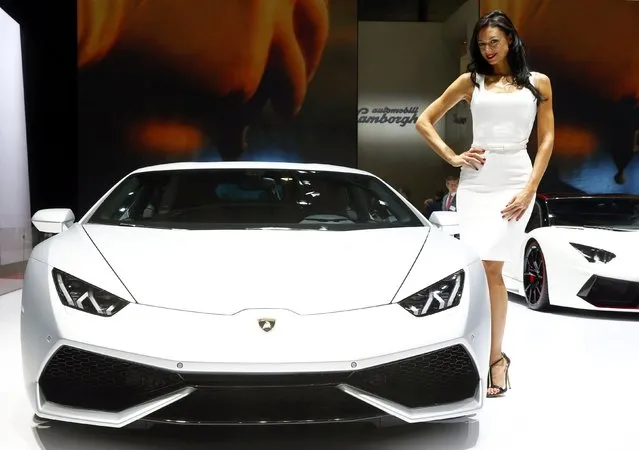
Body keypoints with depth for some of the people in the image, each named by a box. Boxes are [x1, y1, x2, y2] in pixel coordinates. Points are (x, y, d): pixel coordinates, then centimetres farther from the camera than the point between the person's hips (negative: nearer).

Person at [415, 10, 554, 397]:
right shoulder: (471, 81, 12)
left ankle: (494, 356, 4)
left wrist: (530, 189, -5)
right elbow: (424, 122, 14)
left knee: (489, 268, -10)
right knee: (481, 270, -3)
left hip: (515, 182, -1)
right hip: (475, 183, 2)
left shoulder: (538, 83, 11)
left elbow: (547, 139, 6)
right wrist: (452, 157, 2)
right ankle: (496, 356, 11)